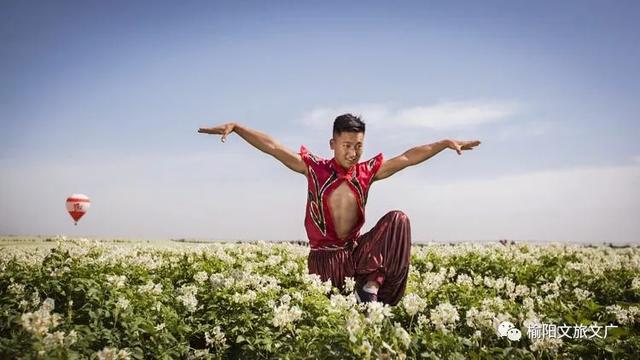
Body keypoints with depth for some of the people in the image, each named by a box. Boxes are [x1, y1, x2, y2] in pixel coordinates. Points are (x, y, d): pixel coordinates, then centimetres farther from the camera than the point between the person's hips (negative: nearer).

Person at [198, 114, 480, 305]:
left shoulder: (367, 172, 4)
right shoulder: (314, 169, -4)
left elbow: (408, 157, 8)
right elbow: (271, 147, -8)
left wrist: (446, 143, 5)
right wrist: (235, 127, -15)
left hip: (356, 252, 3)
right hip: (325, 257, -2)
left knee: (398, 220, -18)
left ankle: (370, 285, -21)